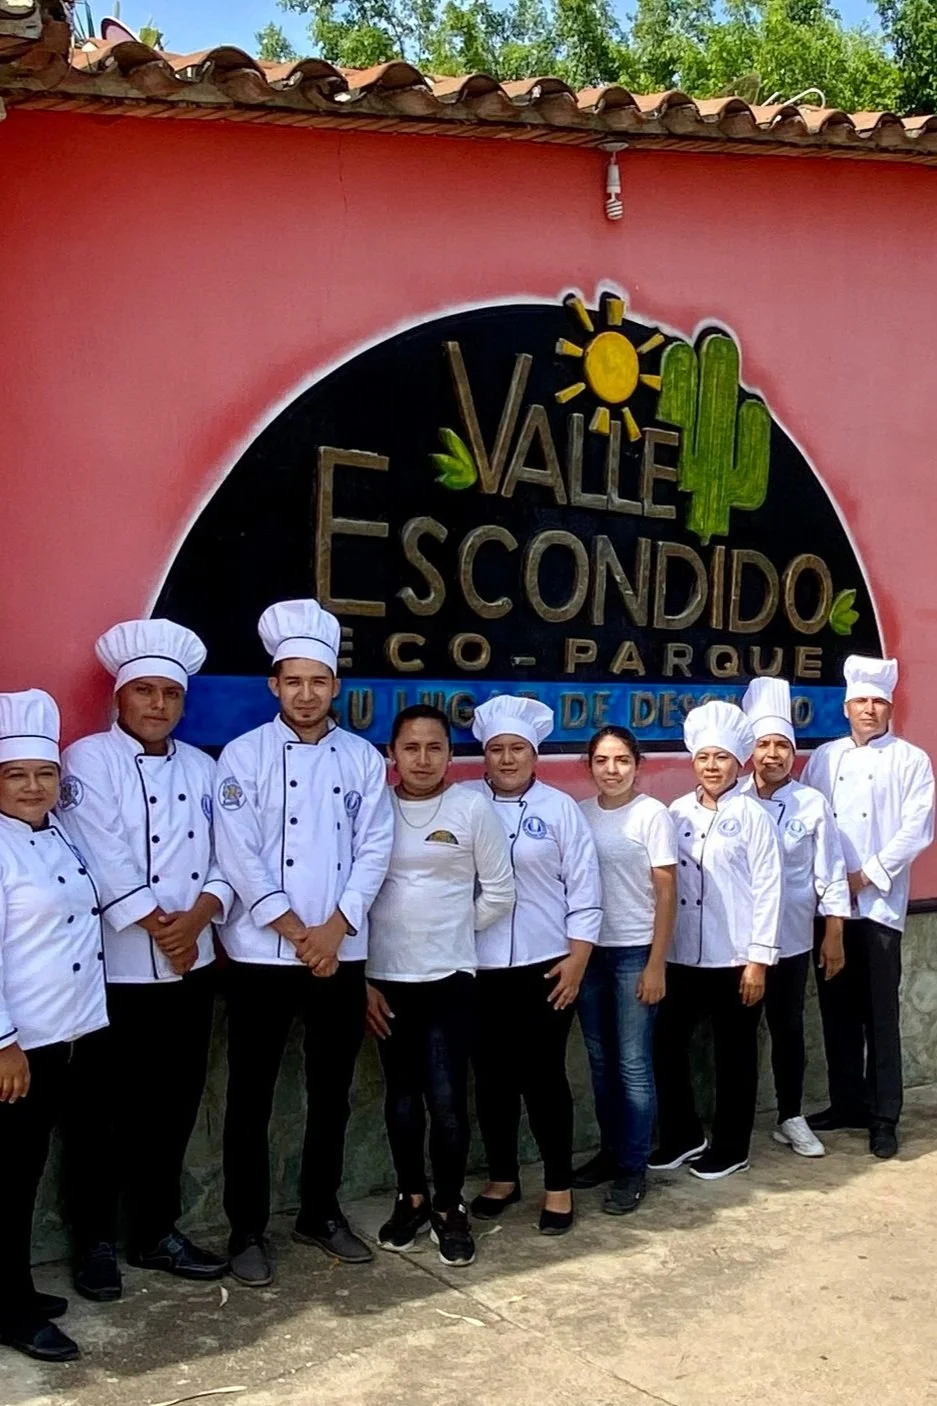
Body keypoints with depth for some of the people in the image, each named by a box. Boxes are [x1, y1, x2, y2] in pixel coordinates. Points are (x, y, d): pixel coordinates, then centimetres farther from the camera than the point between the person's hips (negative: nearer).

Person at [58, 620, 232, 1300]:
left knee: (173, 1106, 13)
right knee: (101, 1111, 6)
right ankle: (96, 1242, 21)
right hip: (115, 967, -5)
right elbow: (103, 858, -15)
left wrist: (198, 914, -13)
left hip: (191, 965, 5)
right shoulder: (88, 758, -6)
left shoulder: (202, 768, 10)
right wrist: (158, 926, -14)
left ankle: (157, 1232, 28)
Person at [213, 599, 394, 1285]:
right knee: (251, 1095, 5)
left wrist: (334, 928, -10)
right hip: (262, 952, -3)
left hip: (341, 952, 3)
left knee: (332, 1091, 13)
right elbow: (238, 852, -10)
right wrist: (293, 930, -13)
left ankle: (320, 1213, 29)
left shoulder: (364, 758, 5)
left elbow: (374, 849, 0)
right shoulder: (244, 755, -3)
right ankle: (247, 1229, 18)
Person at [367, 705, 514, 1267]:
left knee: (448, 1100, -4)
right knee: (402, 1096, 12)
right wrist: (359, 976, -1)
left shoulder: (473, 808, -3)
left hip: (448, 976, -2)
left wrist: (453, 931, 7)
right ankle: (412, 1199, 28)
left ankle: (450, 1207, 15)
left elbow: (500, 892, 2)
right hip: (386, 977, 2)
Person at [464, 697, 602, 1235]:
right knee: (493, 1076, 11)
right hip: (479, 967, 2)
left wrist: (577, 959, -6)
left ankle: (559, 1187, 17)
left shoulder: (560, 807, 0)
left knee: (544, 1075, 3)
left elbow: (584, 887, 0)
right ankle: (502, 1178, 28)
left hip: (544, 965, -2)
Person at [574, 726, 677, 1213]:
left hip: (635, 951, -4)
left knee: (633, 1063, 2)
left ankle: (634, 1168, 11)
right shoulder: (579, 813, 4)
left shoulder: (652, 814, -7)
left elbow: (666, 892, -7)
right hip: (589, 949, 4)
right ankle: (610, 1150, 27)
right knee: (601, 1059, 12)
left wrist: (656, 963, -11)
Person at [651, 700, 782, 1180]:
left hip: (735, 958, -4)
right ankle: (681, 1135, 26)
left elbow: (767, 889, -8)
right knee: (666, 1045, 6)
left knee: (733, 1054, 8)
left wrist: (759, 959, -11)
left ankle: (730, 1149, 23)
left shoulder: (752, 816, -6)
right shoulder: (678, 812, 6)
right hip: (682, 956, 4)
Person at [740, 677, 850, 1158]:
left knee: (788, 1027, 10)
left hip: (791, 938, 0)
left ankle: (791, 1118, 25)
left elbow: (831, 874, -1)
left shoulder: (812, 804, -3)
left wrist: (833, 936, -3)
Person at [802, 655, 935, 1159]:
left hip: (879, 903, -3)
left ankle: (883, 1116, 8)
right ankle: (847, 1102, 23)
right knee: (838, 1009, 10)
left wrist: (867, 875, -11)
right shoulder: (823, 758, 12)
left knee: (881, 1013, -1)